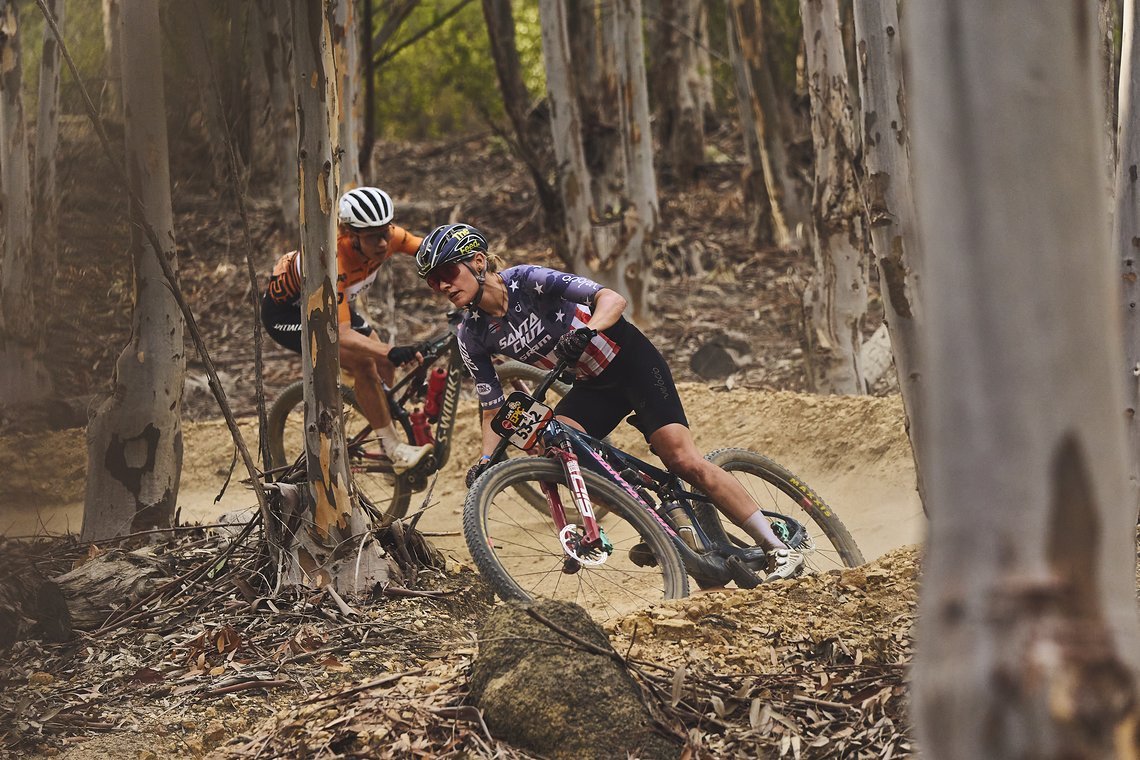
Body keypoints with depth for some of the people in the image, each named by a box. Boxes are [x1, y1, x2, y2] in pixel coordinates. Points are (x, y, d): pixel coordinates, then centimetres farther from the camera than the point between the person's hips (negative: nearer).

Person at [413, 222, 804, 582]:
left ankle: (779, 549, -8)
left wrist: (586, 331, -48)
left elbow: (613, 299, -29)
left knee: (683, 460, -16)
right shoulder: (472, 336, -7)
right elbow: (493, 409, 0)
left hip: (632, 362, -6)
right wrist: (486, 460, -15)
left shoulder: (526, 280, -22)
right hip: (592, 385, 6)